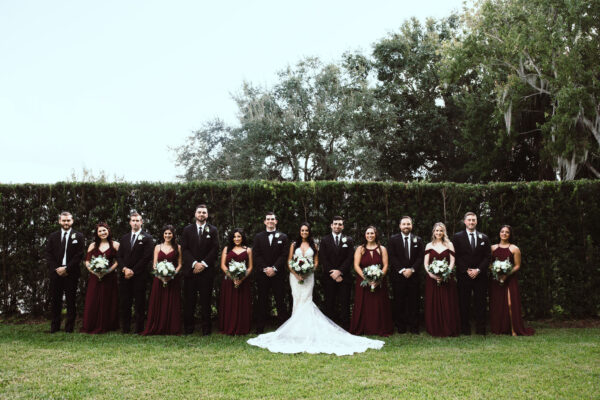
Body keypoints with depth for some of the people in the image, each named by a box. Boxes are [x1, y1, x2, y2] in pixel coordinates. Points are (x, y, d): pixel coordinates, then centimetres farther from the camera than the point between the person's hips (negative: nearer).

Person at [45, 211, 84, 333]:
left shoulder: (78, 236, 4)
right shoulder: (53, 236, 12)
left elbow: (79, 255, -3)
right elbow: (48, 254, 7)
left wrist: (66, 268, -11)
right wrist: (56, 269, -6)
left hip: (71, 274, -2)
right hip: (56, 273, 2)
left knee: (71, 301, 2)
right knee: (55, 301, 6)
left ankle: (69, 328, 9)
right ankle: (54, 327, 14)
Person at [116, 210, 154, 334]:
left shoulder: (147, 238, 0)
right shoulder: (124, 238, 17)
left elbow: (147, 258, -7)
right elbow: (119, 256, 12)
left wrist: (133, 271, -10)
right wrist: (124, 269, -6)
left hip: (139, 276, -4)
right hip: (125, 276, 4)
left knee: (139, 304, -2)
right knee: (125, 304, 5)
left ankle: (139, 330, 3)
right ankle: (125, 329, 12)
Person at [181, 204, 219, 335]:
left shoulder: (213, 230, 8)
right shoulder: (187, 230, 11)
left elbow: (215, 249, 1)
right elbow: (184, 249, 2)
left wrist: (203, 264, -9)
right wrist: (194, 263, -10)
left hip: (206, 270, -1)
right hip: (190, 270, 1)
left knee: (206, 300, 1)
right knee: (189, 300, 2)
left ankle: (206, 328, 7)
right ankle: (188, 328, 10)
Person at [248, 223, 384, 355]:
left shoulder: (313, 246, 11)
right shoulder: (294, 245, 10)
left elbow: (316, 262, 8)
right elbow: (289, 262, 6)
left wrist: (307, 272, -9)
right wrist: (296, 274, -9)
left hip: (308, 276, 0)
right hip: (295, 276, 0)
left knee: (306, 300, -9)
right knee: (297, 300, -3)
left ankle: (305, 328, -4)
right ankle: (296, 327, 1)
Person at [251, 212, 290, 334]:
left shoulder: (283, 237, 7)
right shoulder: (258, 237, 10)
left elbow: (284, 255, -1)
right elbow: (256, 255, 2)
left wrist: (274, 268, -12)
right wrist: (265, 269, -10)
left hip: (278, 274, -1)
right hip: (262, 274, 1)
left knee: (280, 300, 0)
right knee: (262, 301, 4)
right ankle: (260, 327, 9)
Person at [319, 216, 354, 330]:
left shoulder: (349, 240, 9)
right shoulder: (324, 240, 7)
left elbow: (350, 258, 0)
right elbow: (323, 259, -1)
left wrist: (340, 271, -12)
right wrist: (333, 274, -10)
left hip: (344, 277, 0)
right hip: (328, 277, 0)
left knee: (344, 304, 1)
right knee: (329, 304, 2)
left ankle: (345, 328, 5)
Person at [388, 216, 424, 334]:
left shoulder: (418, 240, 10)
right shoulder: (393, 240, 5)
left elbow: (420, 258, 4)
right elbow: (392, 257, -2)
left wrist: (412, 269, -10)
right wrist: (402, 270, -11)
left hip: (413, 275, 1)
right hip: (398, 276, -1)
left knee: (413, 302, 2)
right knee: (399, 302, 1)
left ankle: (414, 327, 10)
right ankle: (401, 327, 10)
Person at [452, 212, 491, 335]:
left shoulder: (484, 238, 12)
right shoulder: (457, 237, 5)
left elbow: (487, 257, 7)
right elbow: (456, 256, -1)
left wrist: (478, 270, -7)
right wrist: (467, 270, -9)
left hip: (480, 275, 2)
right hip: (463, 276, -2)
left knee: (480, 303, 2)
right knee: (464, 304, -1)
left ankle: (481, 330, 8)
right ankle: (465, 329, 6)